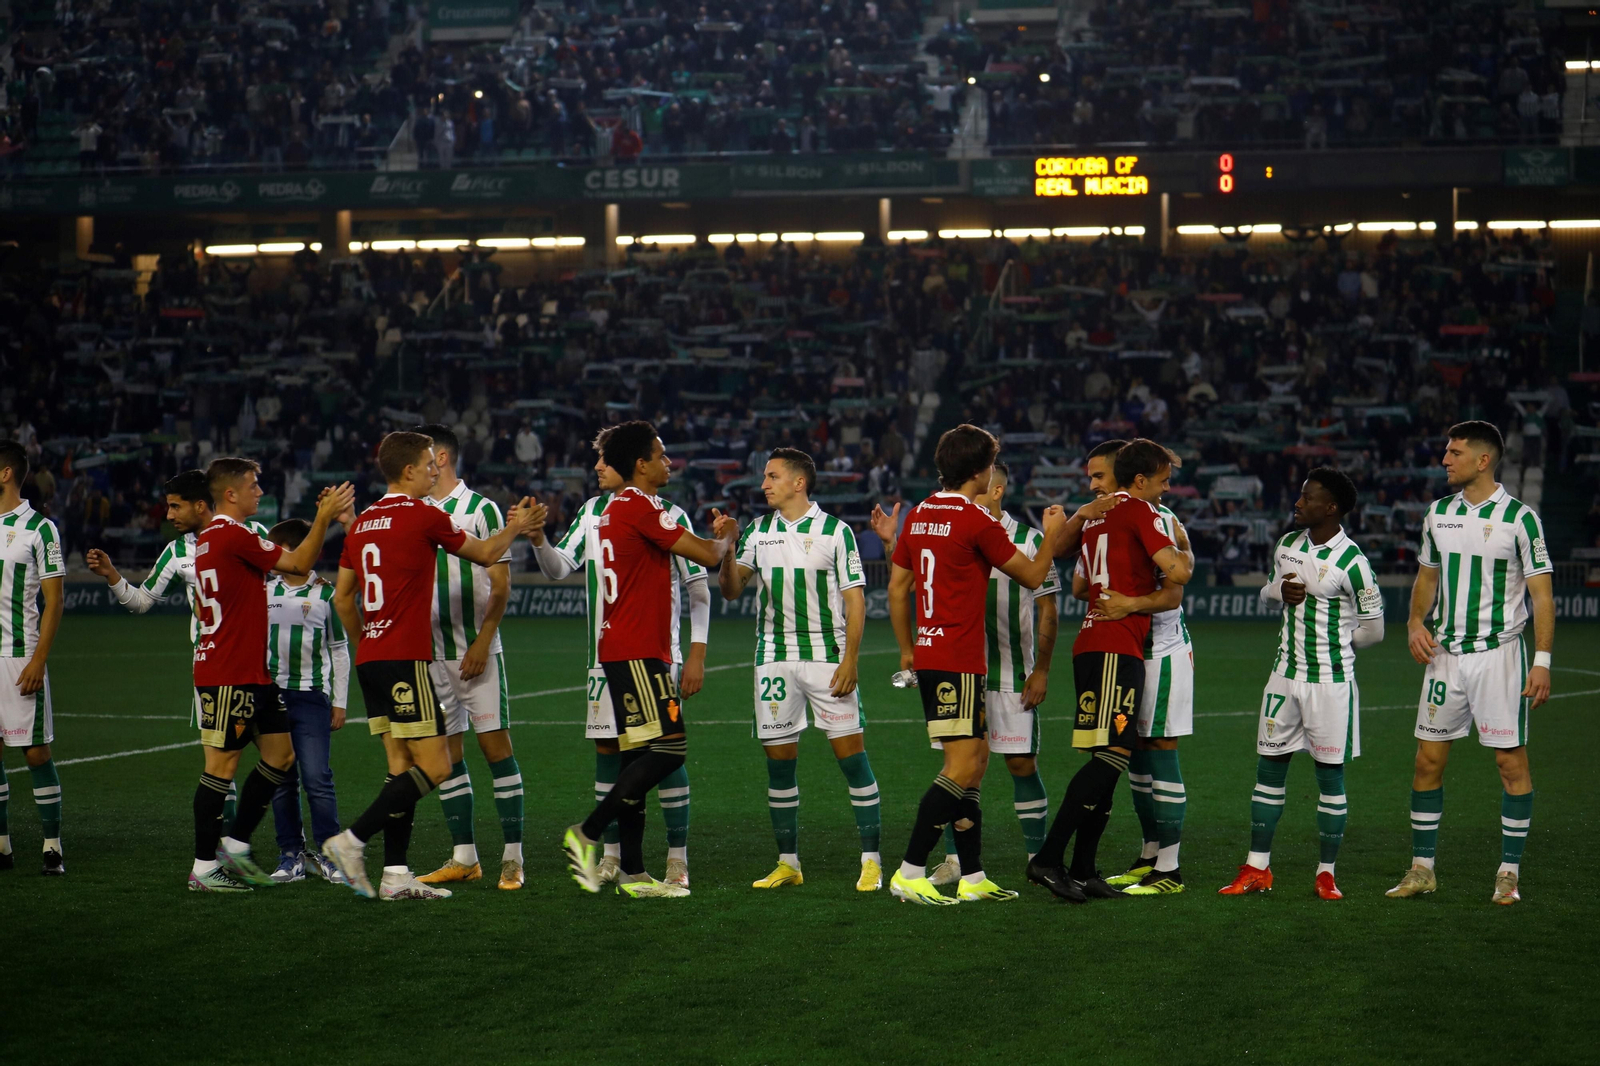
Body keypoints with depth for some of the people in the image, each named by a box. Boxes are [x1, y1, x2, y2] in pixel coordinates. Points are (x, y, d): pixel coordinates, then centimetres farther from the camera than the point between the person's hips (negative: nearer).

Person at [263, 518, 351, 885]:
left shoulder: (326, 594, 2)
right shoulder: (265, 591, 10)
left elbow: (340, 651, 7)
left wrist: (340, 701, 5)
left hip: (312, 695, -3)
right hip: (272, 694, 3)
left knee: (317, 778, -9)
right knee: (281, 779, 4)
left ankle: (327, 852, 0)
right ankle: (291, 855, 11)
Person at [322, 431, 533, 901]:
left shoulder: (362, 523, 13)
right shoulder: (424, 516, -8)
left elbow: (342, 597, 19)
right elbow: (486, 554, 5)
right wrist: (515, 528, 24)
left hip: (370, 660, 8)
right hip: (405, 661, -8)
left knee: (401, 765, 9)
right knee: (433, 766, -6)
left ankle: (395, 874, 5)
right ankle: (352, 841, -13)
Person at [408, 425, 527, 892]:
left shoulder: (481, 509, -4)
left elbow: (500, 583, -7)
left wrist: (482, 641, -14)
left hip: (477, 649, -6)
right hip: (431, 652, 6)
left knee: (495, 744, -6)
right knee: (445, 752, 5)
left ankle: (512, 858, -3)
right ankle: (464, 857, 12)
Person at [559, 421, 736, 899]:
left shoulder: (618, 509, 18)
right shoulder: (641, 507, -12)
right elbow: (707, 555, -13)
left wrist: (714, 535, 28)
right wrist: (726, 535, 8)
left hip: (625, 650, 10)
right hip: (638, 651, -10)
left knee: (639, 756, 8)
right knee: (668, 747, -13)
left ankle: (632, 872, 7)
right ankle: (587, 833, -12)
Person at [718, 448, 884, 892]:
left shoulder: (835, 531, 0)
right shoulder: (758, 531, 11)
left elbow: (854, 600, -2)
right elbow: (731, 589, 8)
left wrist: (850, 660, -10)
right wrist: (727, 551, -10)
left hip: (827, 656, -4)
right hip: (774, 656, 4)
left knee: (850, 752, -7)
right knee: (779, 760, 4)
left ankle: (871, 861, -3)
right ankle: (787, 862, 14)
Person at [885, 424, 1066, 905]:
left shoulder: (919, 515, 11)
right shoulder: (976, 521, -13)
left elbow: (897, 587, 18)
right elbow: (1033, 575, -2)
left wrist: (908, 650, 26)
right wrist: (1054, 535, 16)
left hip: (928, 656, 9)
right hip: (959, 662, -9)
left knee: (975, 762, 13)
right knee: (961, 767, -9)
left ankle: (973, 877, 13)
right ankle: (909, 874, -11)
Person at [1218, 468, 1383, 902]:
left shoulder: (1351, 562, -14)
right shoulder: (1287, 545, 5)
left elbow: (1372, 628, -6)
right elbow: (1267, 591, 22)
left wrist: (1332, 648, 6)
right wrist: (1279, 590, -2)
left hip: (1331, 679, -6)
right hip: (1286, 674, 6)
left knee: (1330, 773, 2)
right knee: (1270, 765, 6)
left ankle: (1327, 872, 11)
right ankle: (1257, 869, 12)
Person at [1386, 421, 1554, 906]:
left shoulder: (1519, 517, -7)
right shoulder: (1439, 514, 8)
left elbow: (1541, 594, -7)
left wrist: (1542, 661, -14)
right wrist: (1416, 622, 1)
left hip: (1498, 653, -5)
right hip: (1444, 652, 5)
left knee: (1511, 761, -2)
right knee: (1428, 759, 4)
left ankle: (1509, 872, 6)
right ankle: (1422, 869, 12)